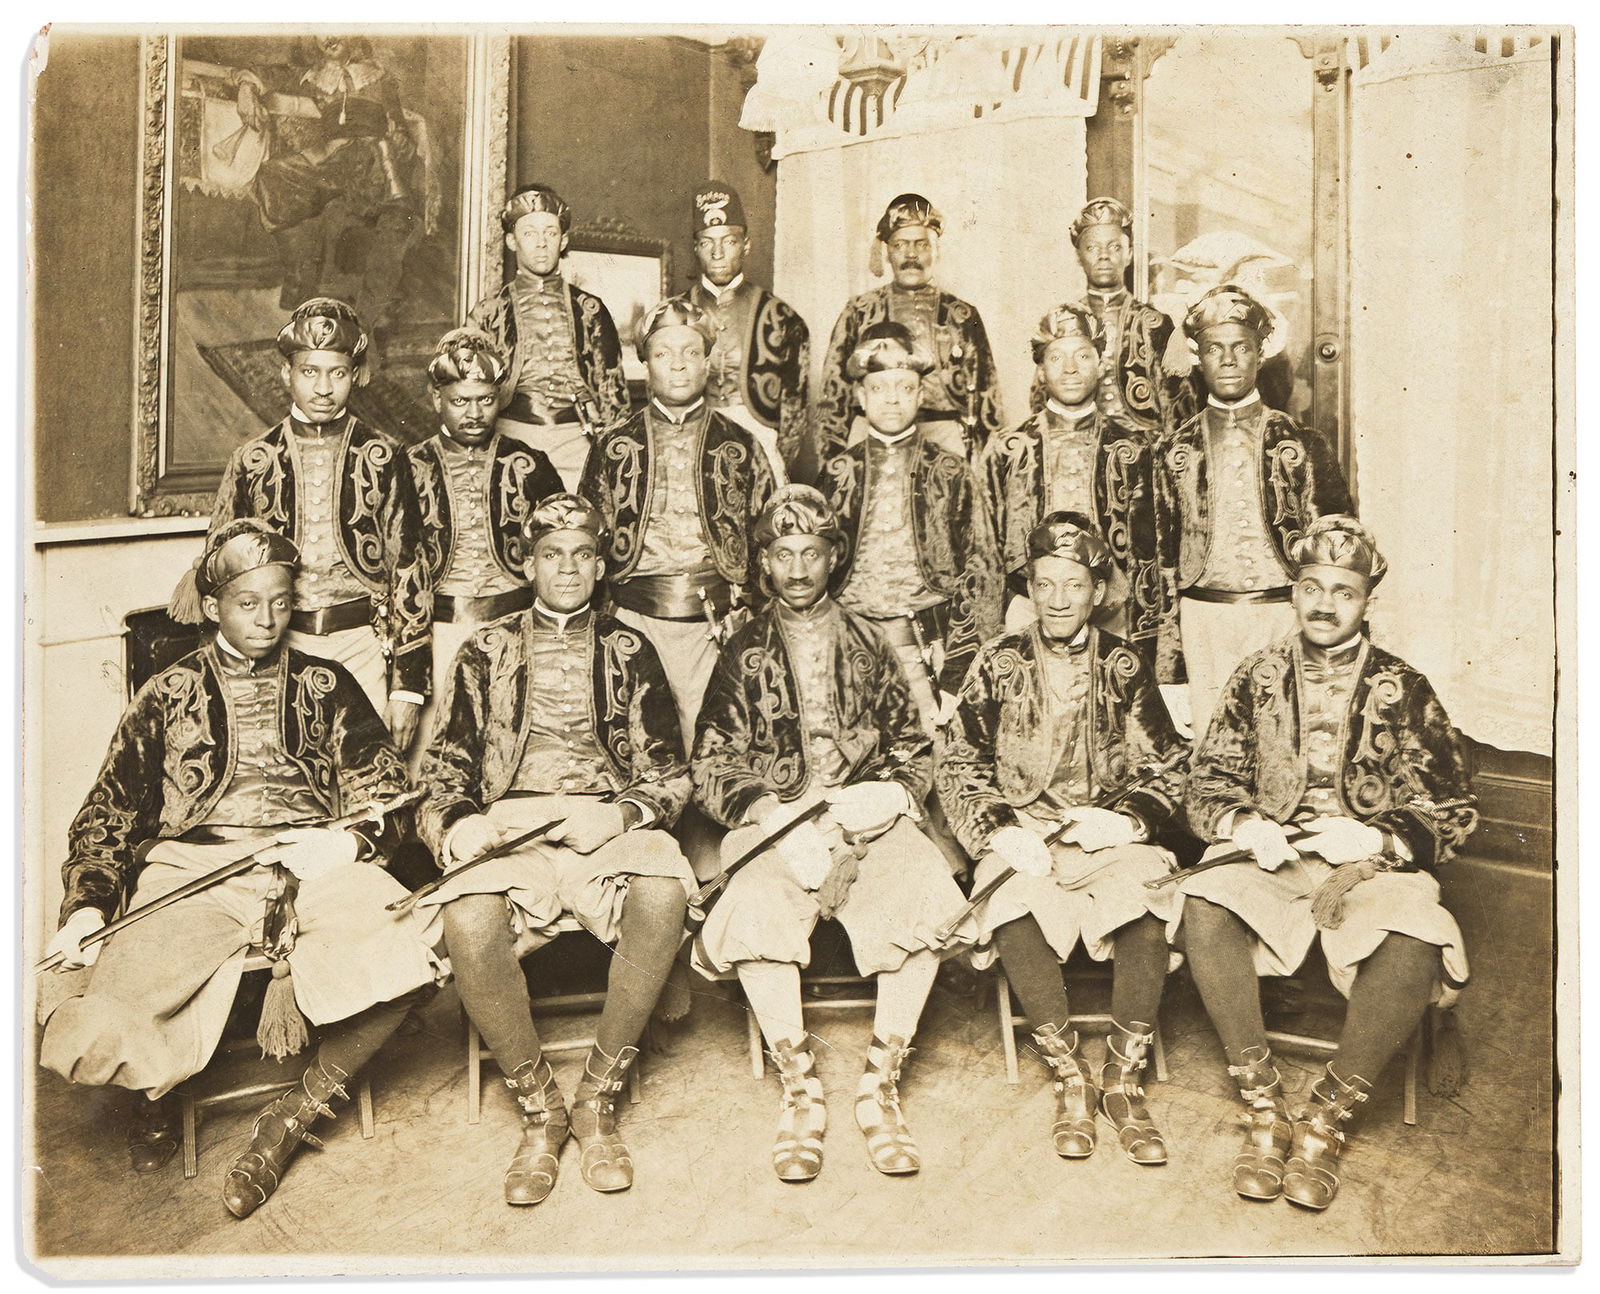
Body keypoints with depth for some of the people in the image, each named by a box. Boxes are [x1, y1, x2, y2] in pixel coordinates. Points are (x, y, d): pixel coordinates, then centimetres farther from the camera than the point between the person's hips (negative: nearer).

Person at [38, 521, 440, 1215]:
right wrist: (87, 903, 2)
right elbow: (110, 813, 19)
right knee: (100, 1028, -28)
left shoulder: (326, 686, 20)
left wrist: (348, 841, -8)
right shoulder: (169, 695, 21)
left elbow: (385, 791, 15)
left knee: (411, 954, -31)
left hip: (315, 859, 0)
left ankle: (294, 1113, -8)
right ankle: (158, 1093, 10)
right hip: (190, 866, 0)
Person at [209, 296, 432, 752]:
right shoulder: (253, 460, 5)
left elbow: (410, 569, 1)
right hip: (279, 647, 1)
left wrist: (408, 685, -3)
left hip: (364, 647, -1)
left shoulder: (384, 457, 2)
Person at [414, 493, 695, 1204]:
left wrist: (619, 814, -11)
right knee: (469, 924, -32)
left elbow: (668, 770, 10)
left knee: (662, 898, -33)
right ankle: (539, 1109, -9)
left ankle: (598, 1100, -13)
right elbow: (443, 766, 15)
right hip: (507, 824, 0)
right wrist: (456, 823, -7)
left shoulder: (629, 650, 16)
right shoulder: (486, 650, 18)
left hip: (610, 820, 0)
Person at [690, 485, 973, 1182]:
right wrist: (778, 821, -14)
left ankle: (879, 1089, -14)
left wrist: (890, 794, -8)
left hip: (868, 820, 1)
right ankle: (800, 1092, -15)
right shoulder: (744, 654, 13)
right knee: (756, 909, -33)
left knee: (925, 896, -30)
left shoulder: (867, 647, 18)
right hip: (775, 823, -1)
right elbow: (713, 770, 4)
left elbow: (912, 748, 16)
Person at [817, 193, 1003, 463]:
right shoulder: (859, 313, 11)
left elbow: (986, 397, 12)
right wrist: (833, 462, 4)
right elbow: (833, 392, 11)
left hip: (945, 444, 0)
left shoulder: (963, 316, 12)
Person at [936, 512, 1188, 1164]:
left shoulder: (1124, 666, 7)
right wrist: (995, 831, -11)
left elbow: (1171, 768, 7)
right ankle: (1071, 1078, -13)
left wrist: (1126, 818, -11)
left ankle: (1123, 1081, -13)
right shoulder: (998, 664, 6)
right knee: (1016, 913, -32)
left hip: (1109, 835, 0)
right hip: (1020, 835, 0)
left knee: (1145, 910, -31)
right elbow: (955, 768, 5)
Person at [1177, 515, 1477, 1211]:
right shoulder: (1258, 676, 7)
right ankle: (1264, 1108, -15)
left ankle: (1329, 1117, -12)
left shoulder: (1404, 691, 3)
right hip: (1271, 854, 1)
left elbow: (1450, 814, 3)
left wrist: (1374, 840, -16)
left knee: (1415, 942, -33)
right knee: (1204, 909, -30)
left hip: (1374, 862, -1)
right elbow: (1206, 785, 8)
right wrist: (1249, 828, -13)